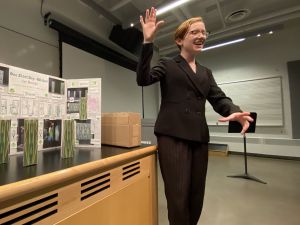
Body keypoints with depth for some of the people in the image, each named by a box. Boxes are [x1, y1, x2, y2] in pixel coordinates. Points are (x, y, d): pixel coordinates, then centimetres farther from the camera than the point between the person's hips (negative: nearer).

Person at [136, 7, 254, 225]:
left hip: (199, 136, 6)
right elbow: (143, 79, -8)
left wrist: (234, 111, -13)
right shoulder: (167, 64, 8)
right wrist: (148, 42, -17)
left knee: (197, 195, 15)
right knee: (178, 195, -1)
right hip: (173, 134, -5)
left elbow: (219, 98, 9)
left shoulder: (206, 72, 21)